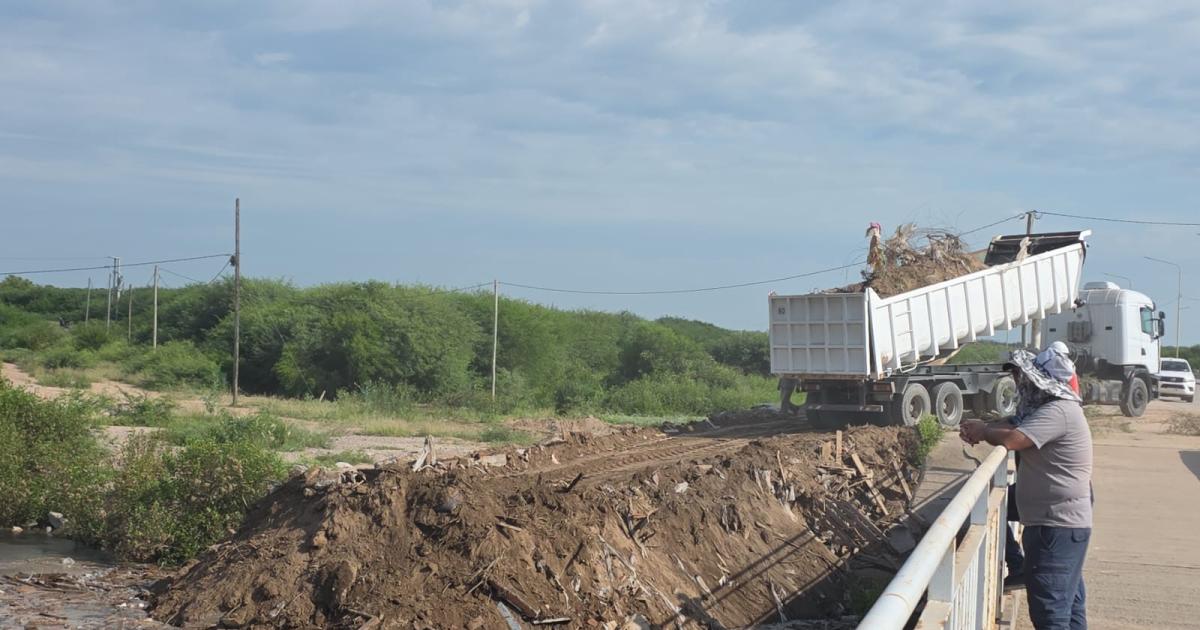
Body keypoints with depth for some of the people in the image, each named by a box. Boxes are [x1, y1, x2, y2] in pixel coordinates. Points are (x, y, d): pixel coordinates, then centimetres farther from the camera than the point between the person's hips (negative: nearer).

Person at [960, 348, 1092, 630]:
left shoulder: (1058, 412, -19)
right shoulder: (1051, 408, 15)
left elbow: (1010, 440, -27)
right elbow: (1016, 427, 12)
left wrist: (983, 431, -8)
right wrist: (983, 427, -7)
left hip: (1057, 525, -11)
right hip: (1064, 522, 11)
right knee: (1069, 603, 17)